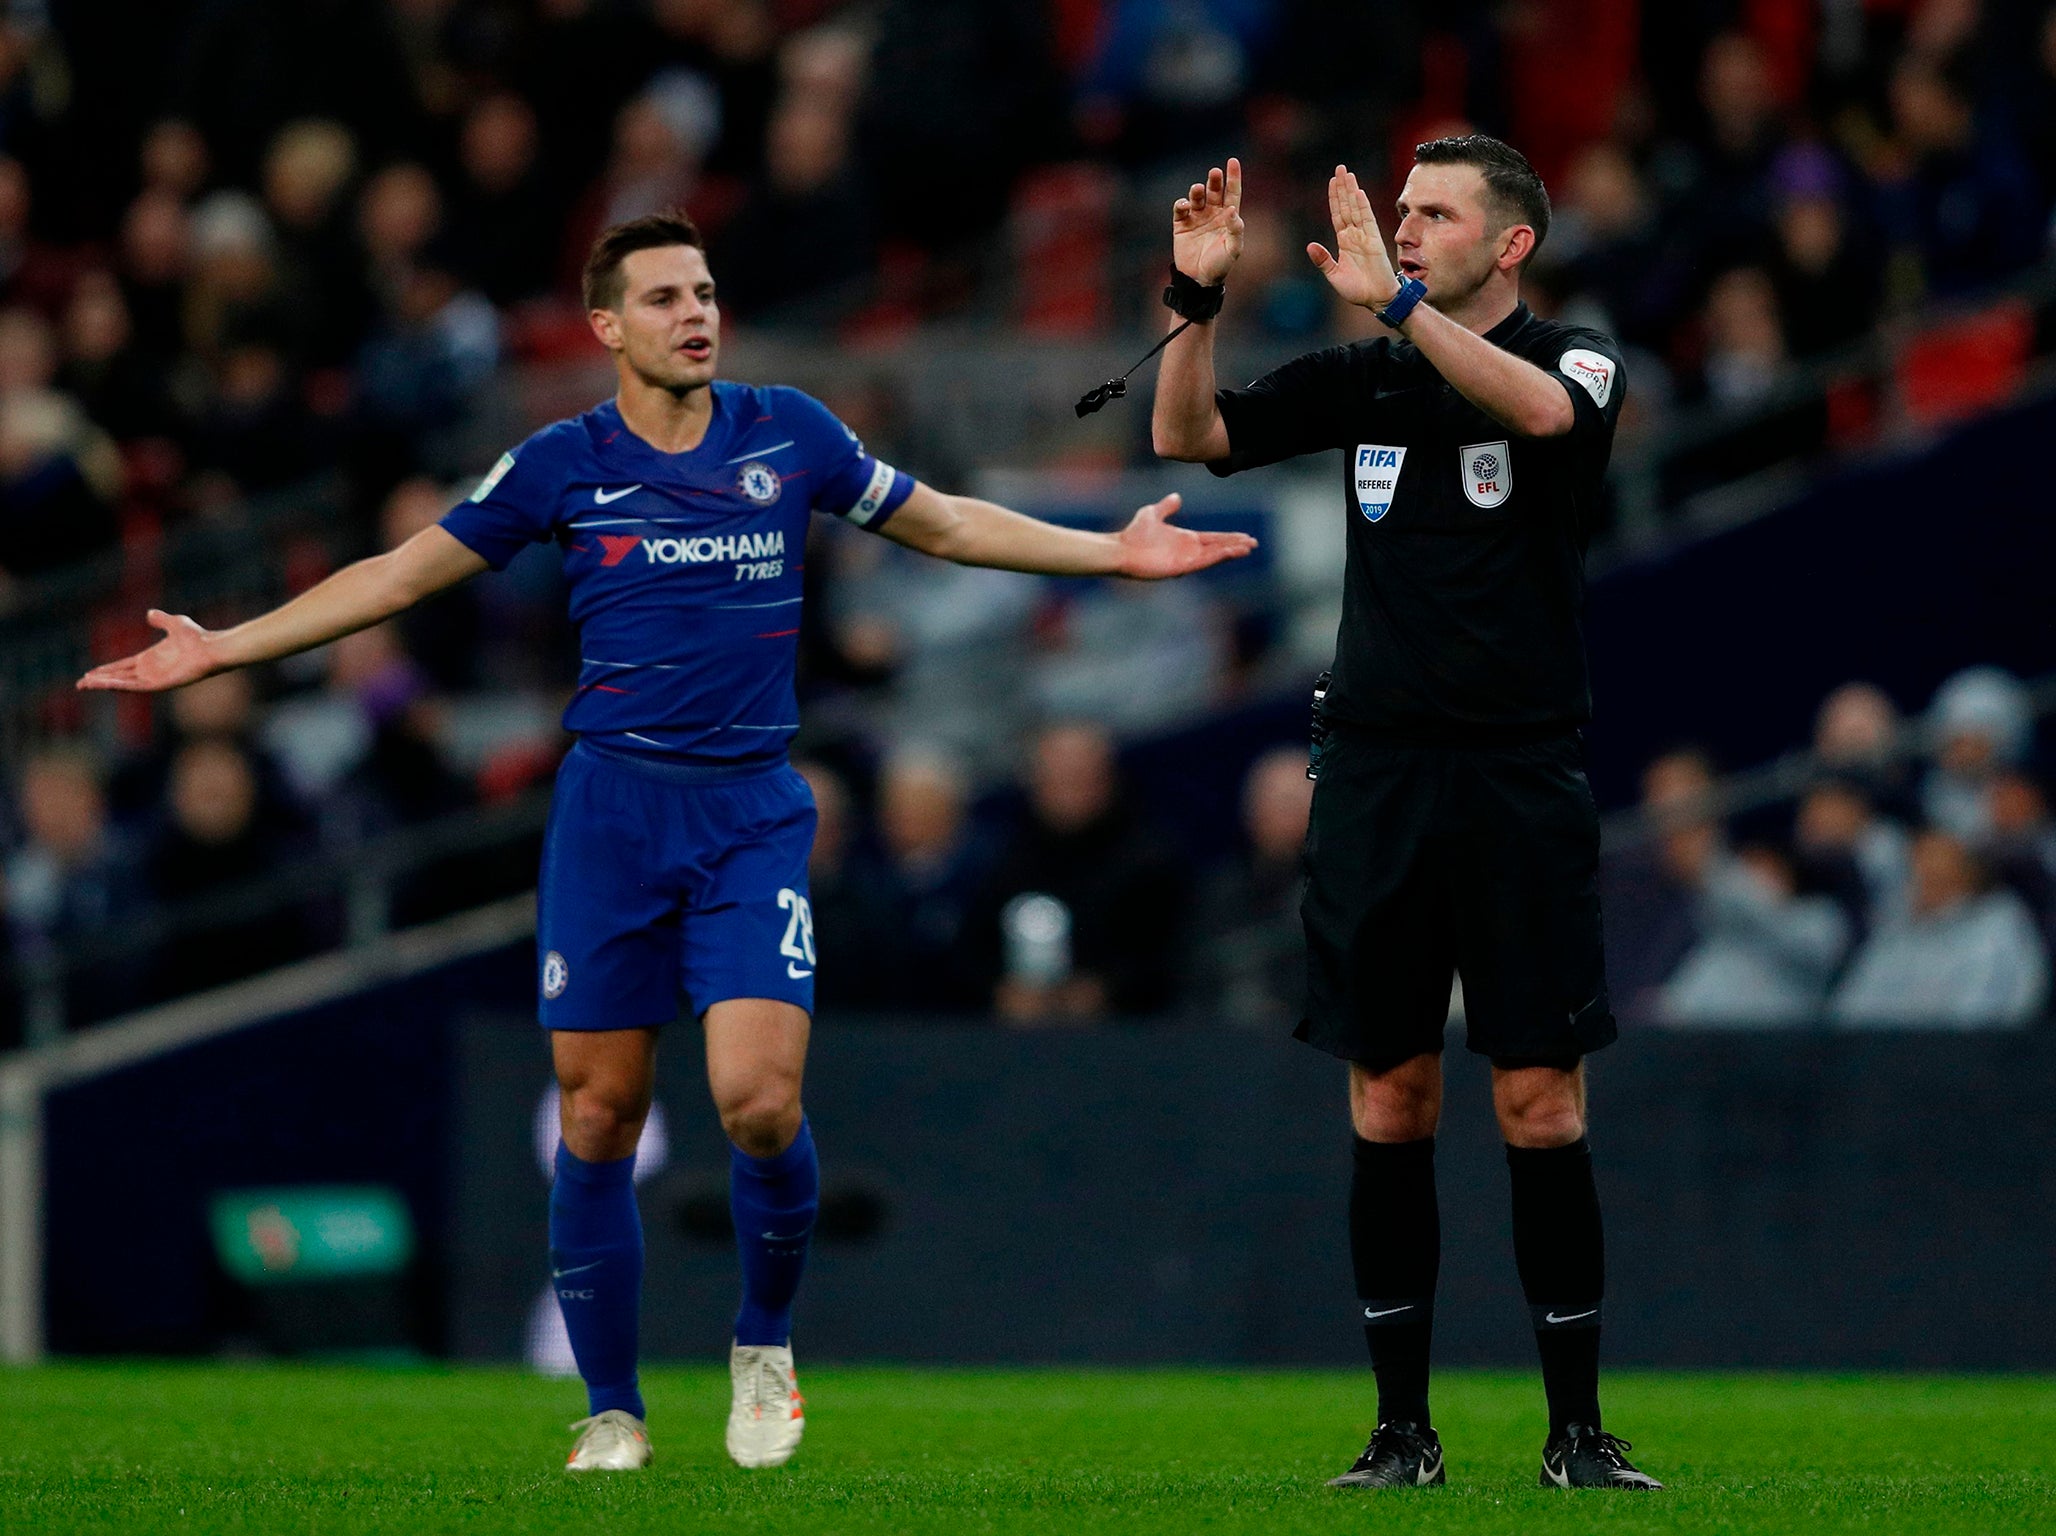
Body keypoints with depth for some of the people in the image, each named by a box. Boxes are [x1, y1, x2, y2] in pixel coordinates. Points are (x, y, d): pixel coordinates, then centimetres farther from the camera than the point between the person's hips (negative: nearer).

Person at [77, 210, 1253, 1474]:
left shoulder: (788, 435, 5)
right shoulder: (564, 466, 2)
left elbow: (945, 525, 16)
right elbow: (402, 575, 7)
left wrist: (1111, 553, 11)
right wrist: (222, 648, 2)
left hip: (753, 813, 0)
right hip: (612, 809, 0)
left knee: (760, 1100, -15)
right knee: (600, 1117, 0)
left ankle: (766, 1344, 11)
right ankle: (613, 1410, 13)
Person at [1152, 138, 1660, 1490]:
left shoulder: (1576, 361, -1)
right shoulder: (1363, 378, 10)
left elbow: (1543, 409, -25)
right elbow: (1188, 435, 5)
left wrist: (1398, 300, -32)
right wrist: (1200, 297, -10)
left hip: (1523, 783, -3)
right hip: (1377, 773, 4)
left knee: (1542, 1108, -3)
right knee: (1390, 1105, 4)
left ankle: (1578, 1429, 4)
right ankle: (1404, 1429, 10)